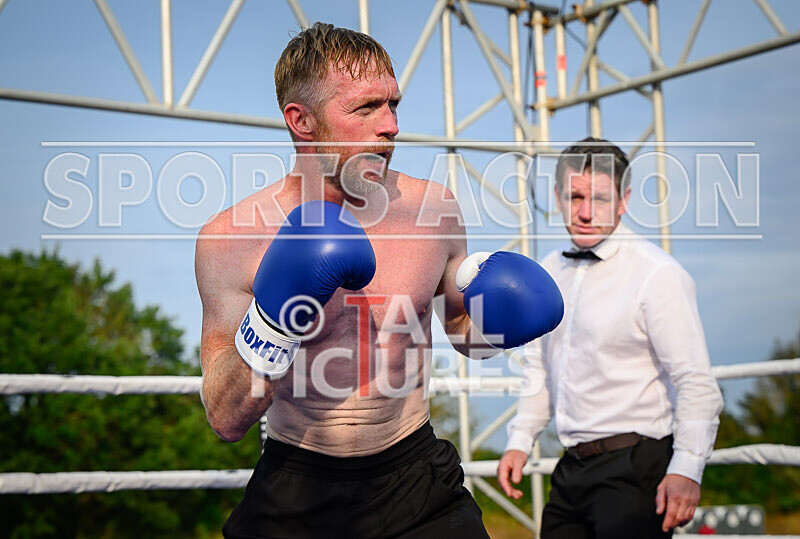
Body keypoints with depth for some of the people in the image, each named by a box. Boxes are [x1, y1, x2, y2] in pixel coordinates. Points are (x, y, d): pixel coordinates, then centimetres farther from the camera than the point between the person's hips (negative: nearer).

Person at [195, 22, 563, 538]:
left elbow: (463, 332, 12)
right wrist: (270, 324, -27)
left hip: (415, 477, 2)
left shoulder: (433, 209, -5)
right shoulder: (232, 239, -13)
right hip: (293, 493, -1)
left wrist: (490, 315, -10)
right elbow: (227, 421, -12)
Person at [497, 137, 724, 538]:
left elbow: (697, 384, -14)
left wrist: (686, 470, -22)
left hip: (635, 469, -6)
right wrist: (520, 441, 11)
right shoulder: (549, 272, 11)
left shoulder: (657, 275, -11)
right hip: (571, 470, 7)